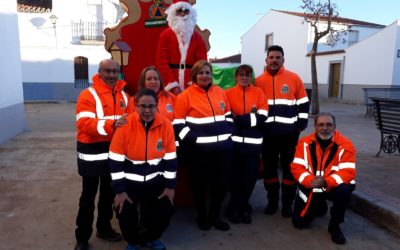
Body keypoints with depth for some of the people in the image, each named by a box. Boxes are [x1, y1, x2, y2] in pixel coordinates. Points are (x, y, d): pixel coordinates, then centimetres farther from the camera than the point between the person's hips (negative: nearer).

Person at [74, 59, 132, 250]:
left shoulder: (123, 95, 6)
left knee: (109, 194, 19)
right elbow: (84, 124, -25)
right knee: (88, 197, 7)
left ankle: (104, 228, 38)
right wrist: (111, 124, -36)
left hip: (115, 152, 6)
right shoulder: (88, 95, -14)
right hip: (93, 153, -6)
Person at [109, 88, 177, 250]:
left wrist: (170, 186, -3)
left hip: (156, 180, 2)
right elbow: (115, 160, -13)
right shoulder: (125, 125, -18)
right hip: (130, 181, -2)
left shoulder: (166, 125, -11)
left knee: (166, 209, -2)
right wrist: (119, 190, -12)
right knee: (125, 211, -9)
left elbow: (170, 159, -4)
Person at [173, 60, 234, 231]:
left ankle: (215, 215, 32)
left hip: (222, 147, 4)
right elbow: (178, 123, -6)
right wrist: (193, 139, -15)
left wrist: (228, 133, 7)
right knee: (200, 184, 9)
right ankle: (202, 216, 32)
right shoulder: (186, 95, -3)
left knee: (222, 182, 10)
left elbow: (228, 116, 19)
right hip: (198, 149, -4)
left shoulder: (220, 92, 10)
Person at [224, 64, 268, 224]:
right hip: (235, 142, -1)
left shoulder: (259, 93, 6)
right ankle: (236, 208, 26)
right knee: (236, 177, 7)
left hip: (253, 143, 2)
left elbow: (262, 117, -6)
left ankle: (240, 207, 28)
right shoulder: (228, 93, 2)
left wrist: (238, 119, -13)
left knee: (250, 177, 7)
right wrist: (251, 116, -11)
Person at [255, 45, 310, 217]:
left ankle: (288, 203, 21)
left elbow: (303, 104, 5)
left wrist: (300, 126, -2)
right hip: (267, 133, 2)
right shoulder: (259, 81, 5)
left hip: (289, 133, -1)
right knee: (269, 168, 10)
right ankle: (272, 201, 26)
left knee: (289, 168, 6)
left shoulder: (294, 78, 2)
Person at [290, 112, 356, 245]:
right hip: (310, 188, 2)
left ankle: (334, 225, -8)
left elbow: (348, 172, -23)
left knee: (344, 191, -37)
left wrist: (326, 182, -38)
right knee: (298, 222, -1)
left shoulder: (345, 145, -16)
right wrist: (310, 181, -32)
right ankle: (320, 206, 33)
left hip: (333, 186, -2)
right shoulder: (305, 143, -11)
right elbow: (296, 167, -13)